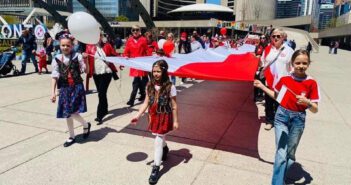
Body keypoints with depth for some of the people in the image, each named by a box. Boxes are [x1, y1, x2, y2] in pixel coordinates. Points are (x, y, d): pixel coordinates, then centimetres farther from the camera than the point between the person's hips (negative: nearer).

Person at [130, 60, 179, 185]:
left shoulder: (170, 87, -16)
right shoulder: (150, 86, -3)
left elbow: (174, 106, -11)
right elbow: (146, 103, -1)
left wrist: (175, 121, -7)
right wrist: (138, 116, -9)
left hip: (164, 117, -5)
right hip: (153, 116, 5)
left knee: (158, 142, -3)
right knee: (160, 138, 24)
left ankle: (156, 168, 12)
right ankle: (165, 149, 58)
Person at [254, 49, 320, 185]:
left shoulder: (311, 83, -10)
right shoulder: (284, 79, -4)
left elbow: (315, 110, -8)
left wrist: (307, 102, -28)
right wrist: (262, 86, 9)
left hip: (298, 119, 0)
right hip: (282, 116, 0)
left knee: (290, 154, 16)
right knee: (281, 154, -6)